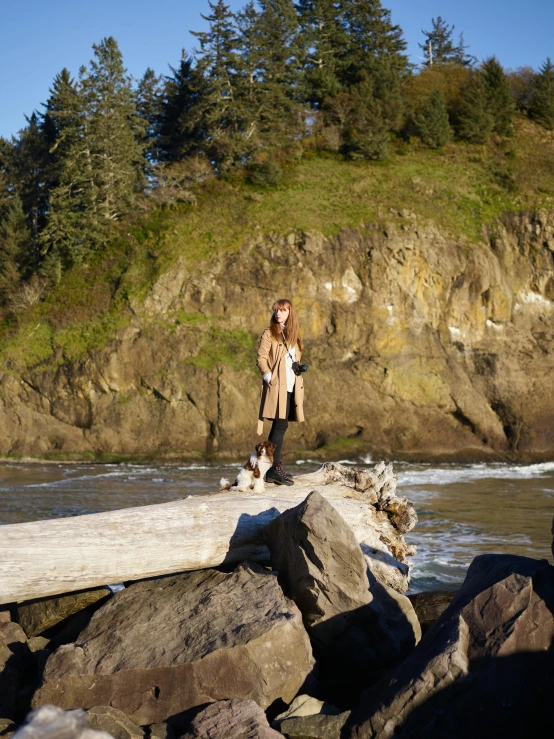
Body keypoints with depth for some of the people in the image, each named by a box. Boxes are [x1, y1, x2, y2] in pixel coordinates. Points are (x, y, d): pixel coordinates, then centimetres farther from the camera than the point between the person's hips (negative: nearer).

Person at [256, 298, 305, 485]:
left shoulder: (294, 335, 20)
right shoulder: (269, 334, 0)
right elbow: (261, 358, -6)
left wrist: (300, 372, 10)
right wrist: (269, 377, -15)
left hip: (291, 387, 7)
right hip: (276, 387, -7)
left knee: (279, 427, 9)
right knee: (280, 426, -13)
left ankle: (273, 467, 13)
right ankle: (275, 468, -13)